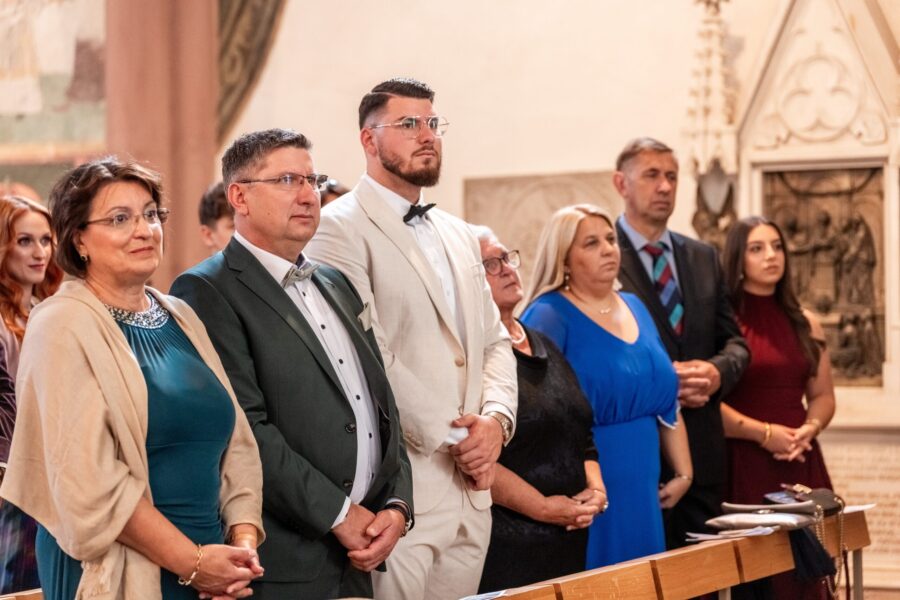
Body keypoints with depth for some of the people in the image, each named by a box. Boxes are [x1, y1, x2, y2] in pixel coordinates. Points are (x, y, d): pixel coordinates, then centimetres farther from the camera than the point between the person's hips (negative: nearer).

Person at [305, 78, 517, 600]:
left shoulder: (460, 236, 19)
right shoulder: (340, 228, -7)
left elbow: (495, 342, 19)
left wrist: (495, 419, -1)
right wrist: (451, 438, -11)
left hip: (472, 488, 7)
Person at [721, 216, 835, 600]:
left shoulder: (804, 323, 13)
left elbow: (823, 397, 16)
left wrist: (809, 429, -5)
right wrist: (764, 433, -16)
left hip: (800, 464, 5)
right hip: (744, 465, -5)